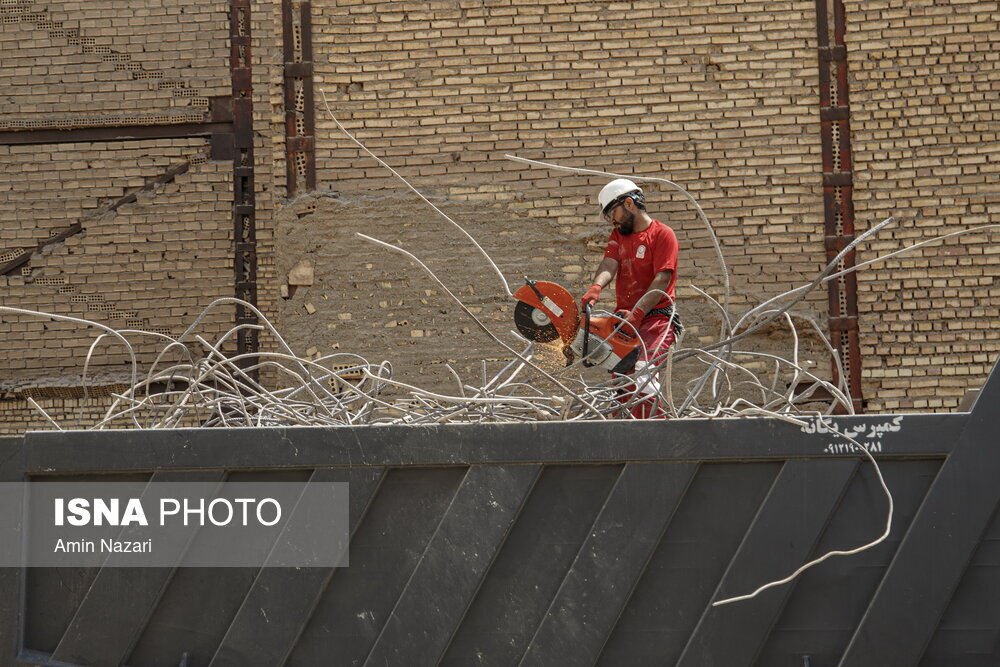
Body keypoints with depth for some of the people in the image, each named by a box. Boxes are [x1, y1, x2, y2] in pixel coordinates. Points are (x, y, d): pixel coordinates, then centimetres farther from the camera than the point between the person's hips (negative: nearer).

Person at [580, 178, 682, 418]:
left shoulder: (662, 234, -4)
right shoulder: (618, 234, 17)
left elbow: (662, 280, -14)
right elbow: (609, 264, -1)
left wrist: (637, 313, -26)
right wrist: (596, 286, -24)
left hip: (655, 317, -8)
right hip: (625, 319, 8)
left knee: (644, 372, -26)